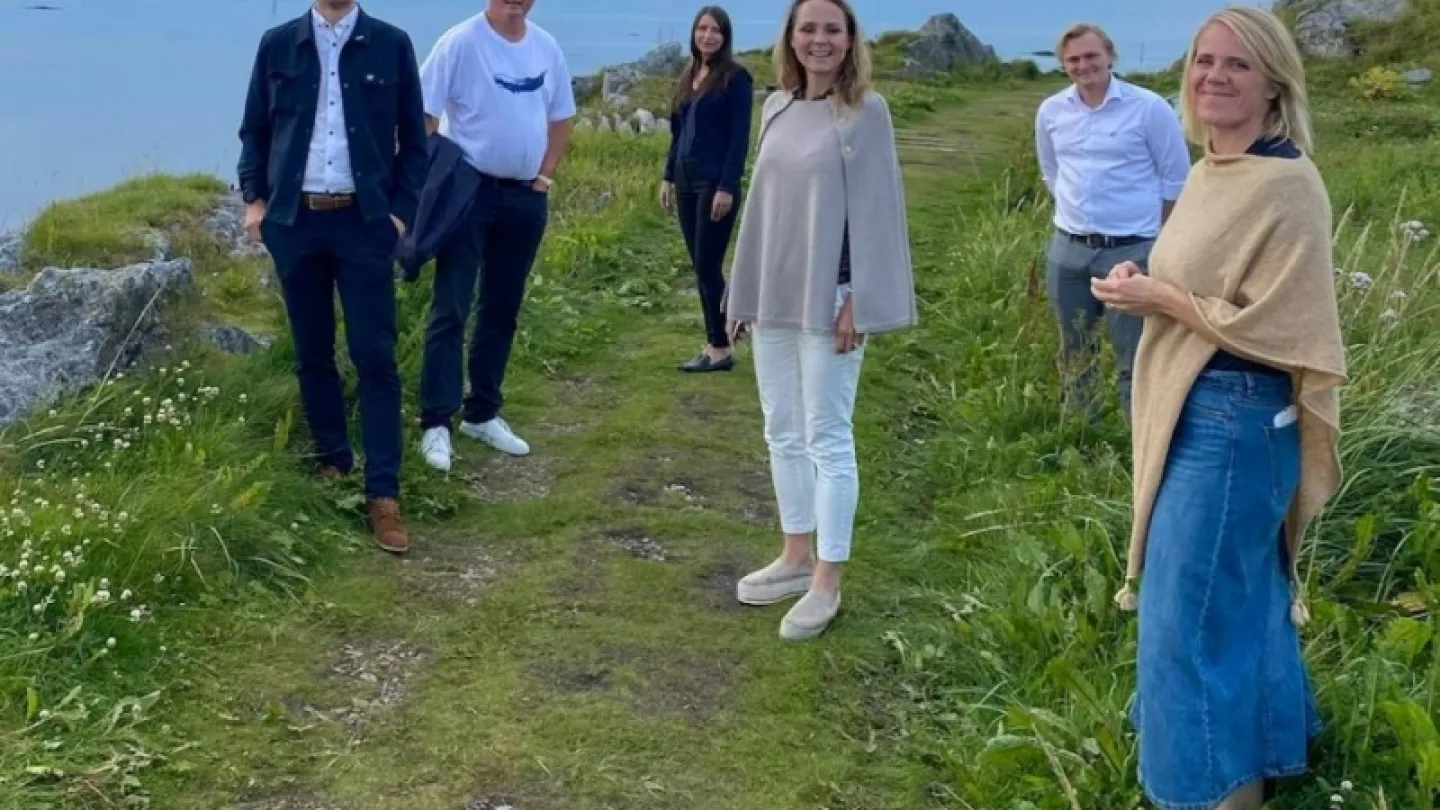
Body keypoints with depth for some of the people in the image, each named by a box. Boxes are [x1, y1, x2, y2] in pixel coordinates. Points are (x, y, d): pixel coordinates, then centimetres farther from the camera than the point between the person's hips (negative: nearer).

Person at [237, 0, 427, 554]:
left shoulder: (391, 45, 0)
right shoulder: (277, 45, 5)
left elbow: (413, 137, 4)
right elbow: (254, 130, 12)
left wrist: (401, 210, -2)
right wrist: (254, 198, 2)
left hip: (364, 222, -2)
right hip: (294, 221, 2)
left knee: (375, 357, -4)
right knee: (312, 355, 10)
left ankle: (383, 494, -1)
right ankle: (333, 465, 25)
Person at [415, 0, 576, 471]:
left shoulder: (547, 48, 6)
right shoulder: (461, 42, -10)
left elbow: (561, 118, 15)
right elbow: (424, 115, -11)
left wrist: (545, 177, 6)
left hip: (527, 197, 6)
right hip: (470, 189, -5)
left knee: (503, 309, 12)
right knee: (450, 309, -5)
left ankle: (482, 413, 23)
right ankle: (436, 423, -1)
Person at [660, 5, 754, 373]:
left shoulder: (736, 78, -7)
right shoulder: (688, 77, 13)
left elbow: (739, 137, -12)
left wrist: (727, 187, -18)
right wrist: (668, 177, 13)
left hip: (716, 183, -7)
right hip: (687, 182, 7)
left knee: (708, 266, -6)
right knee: (700, 267, 9)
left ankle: (720, 350, 3)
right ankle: (715, 343, 16)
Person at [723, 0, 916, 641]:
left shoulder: (866, 111, -7)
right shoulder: (776, 107, 9)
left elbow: (873, 211, -10)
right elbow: (763, 201, 13)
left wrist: (856, 300, -14)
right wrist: (743, 292, 13)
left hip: (828, 298, -6)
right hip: (774, 294, 6)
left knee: (827, 437, -1)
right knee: (782, 431, 13)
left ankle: (826, 583, 7)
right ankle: (796, 556, 27)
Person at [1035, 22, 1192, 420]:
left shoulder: (1149, 108, -9)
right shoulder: (1051, 111, 3)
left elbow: (1176, 179, 0)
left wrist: (1143, 221, 5)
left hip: (1131, 251, -5)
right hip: (1068, 249, 5)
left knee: (1133, 358, -1)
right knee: (1074, 351, 17)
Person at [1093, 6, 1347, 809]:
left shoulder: (1287, 186, -20)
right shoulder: (1212, 172, 9)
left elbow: (1275, 326, -23)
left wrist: (1159, 299, -17)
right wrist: (1143, 285, 4)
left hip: (1237, 421, -9)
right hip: (1194, 412, 10)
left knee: (1193, 612, 0)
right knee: (1240, 593, 22)